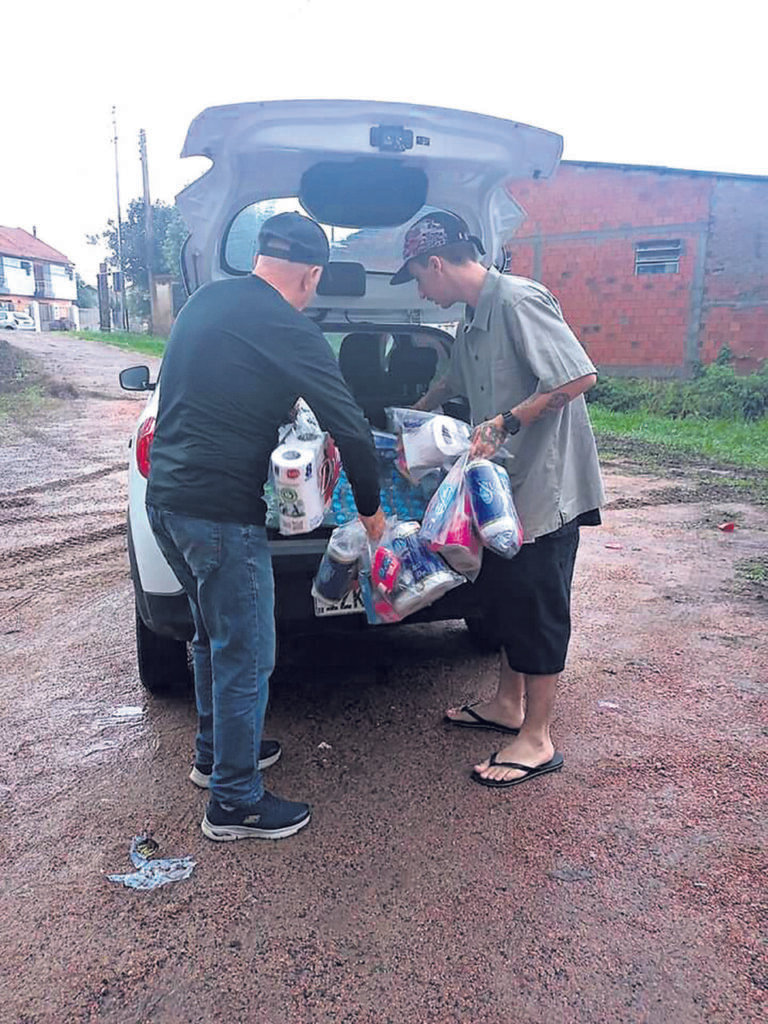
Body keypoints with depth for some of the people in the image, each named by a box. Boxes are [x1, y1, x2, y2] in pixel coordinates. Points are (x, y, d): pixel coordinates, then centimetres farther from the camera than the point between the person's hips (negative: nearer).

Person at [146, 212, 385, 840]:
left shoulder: (205, 301, 11)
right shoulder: (287, 329, -13)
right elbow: (350, 427, -11)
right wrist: (371, 509, 3)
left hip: (165, 498, 9)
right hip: (220, 513, -9)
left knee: (214, 639, 24)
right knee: (245, 658, 5)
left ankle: (216, 752, 41)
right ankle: (235, 802, 19)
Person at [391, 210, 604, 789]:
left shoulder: (518, 300, -17)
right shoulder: (475, 321, 13)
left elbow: (581, 376, -25)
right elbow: (456, 382, 33)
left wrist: (506, 422, -24)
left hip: (545, 486, -9)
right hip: (508, 484, 9)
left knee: (537, 606, -1)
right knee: (503, 595, 17)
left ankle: (537, 739, 14)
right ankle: (508, 705, 35)